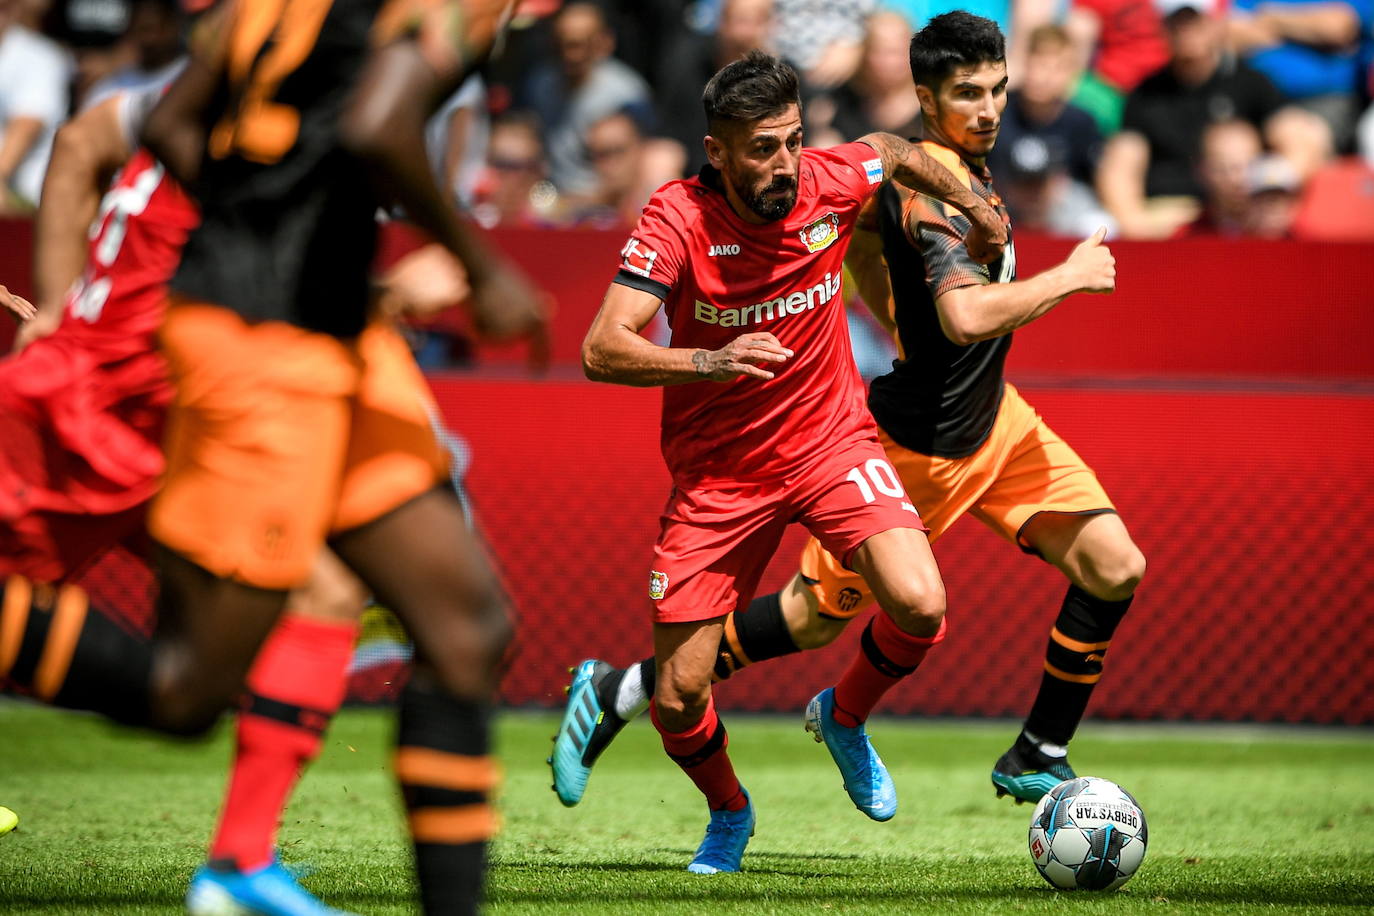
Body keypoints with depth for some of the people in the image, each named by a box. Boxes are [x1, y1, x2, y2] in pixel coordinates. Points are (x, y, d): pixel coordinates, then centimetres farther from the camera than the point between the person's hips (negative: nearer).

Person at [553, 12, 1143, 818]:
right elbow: (969, 315, -41)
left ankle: (1039, 761, 11)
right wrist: (1069, 276, -27)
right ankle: (620, 691, 18)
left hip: (994, 417, 9)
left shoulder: (961, 165, 3)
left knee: (1115, 568, -2)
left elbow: (860, 242, 21)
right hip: (920, 445, -9)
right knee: (815, 617, 4)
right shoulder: (936, 186, -26)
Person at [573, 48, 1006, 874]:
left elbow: (893, 152, 13)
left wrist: (977, 210, 24)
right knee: (679, 697, -3)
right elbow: (602, 350, -28)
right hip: (716, 471, -2)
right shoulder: (678, 219, -21)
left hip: (829, 441, 2)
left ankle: (845, 718, 11)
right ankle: (729, 813, 31)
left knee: (920, 605, -23)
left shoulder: (833, 184, -12)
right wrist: (711, 361, -42)